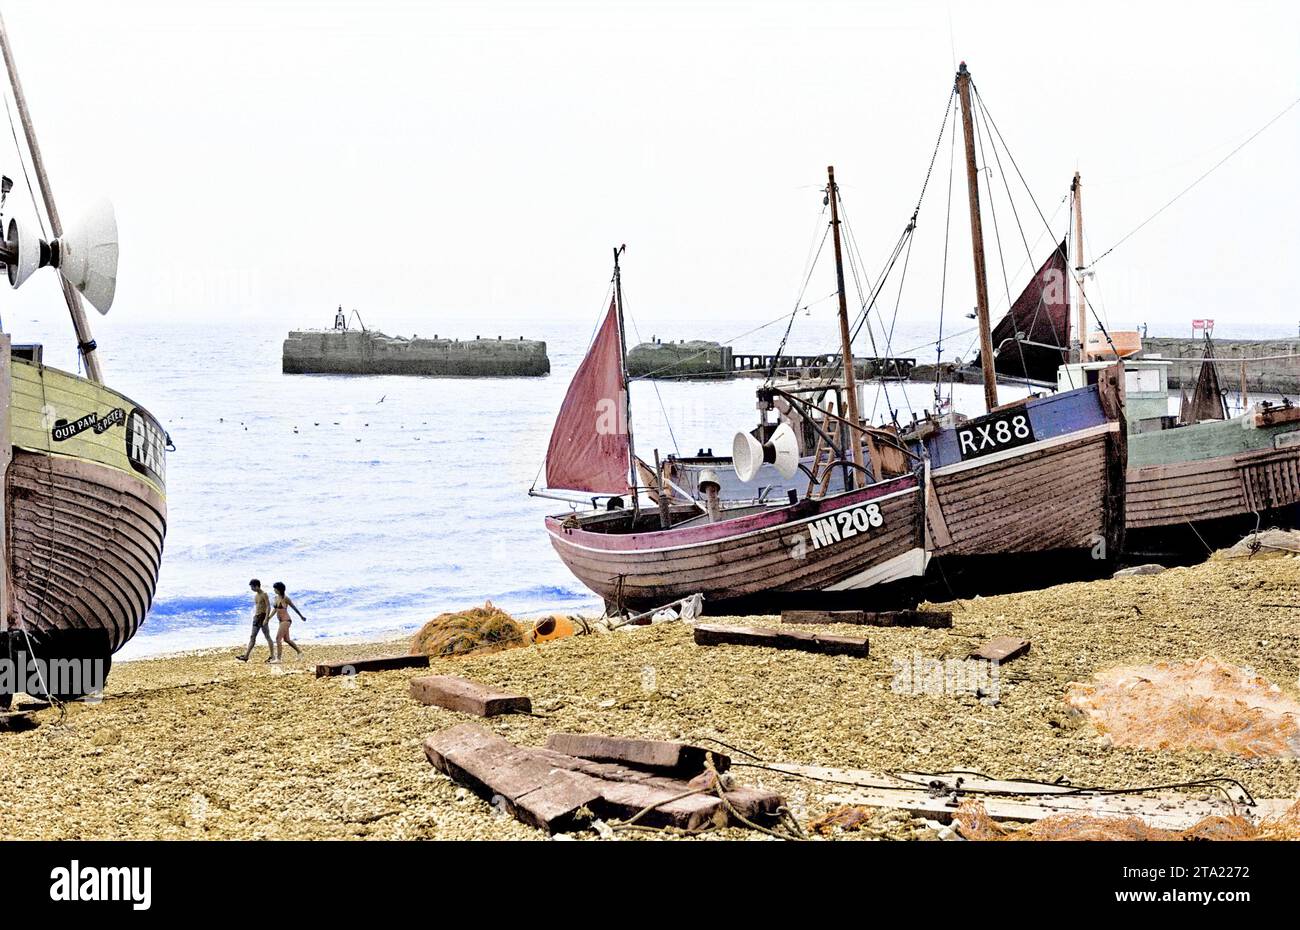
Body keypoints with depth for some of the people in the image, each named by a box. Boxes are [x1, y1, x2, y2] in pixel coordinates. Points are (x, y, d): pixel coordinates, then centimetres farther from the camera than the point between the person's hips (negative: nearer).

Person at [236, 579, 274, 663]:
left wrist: (266, 618, -23)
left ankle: (272, 656, 2)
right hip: (256, 617, 8)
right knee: (252, 637, 4)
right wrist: (254, 617, 17)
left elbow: (268, 607, -16)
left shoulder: (264, 594, -10)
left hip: (263, 617, -8)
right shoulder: (255, 595, 14)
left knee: (267, 636, -4)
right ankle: (246, 656, 1)